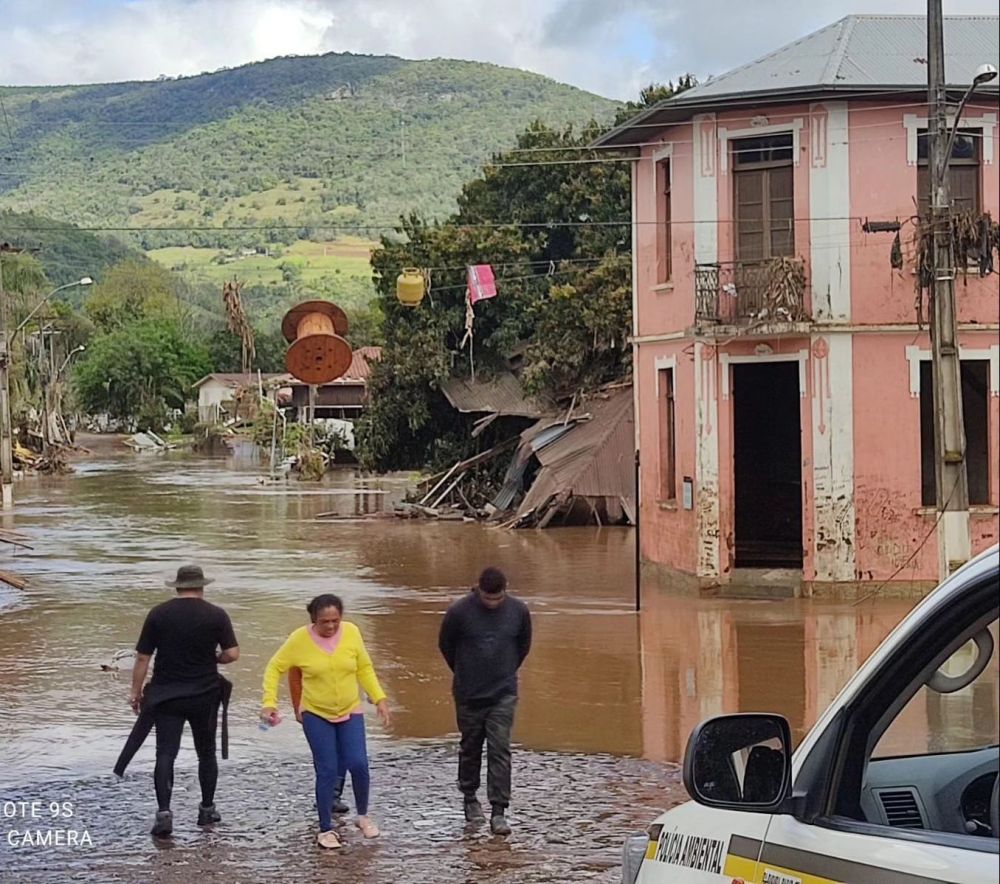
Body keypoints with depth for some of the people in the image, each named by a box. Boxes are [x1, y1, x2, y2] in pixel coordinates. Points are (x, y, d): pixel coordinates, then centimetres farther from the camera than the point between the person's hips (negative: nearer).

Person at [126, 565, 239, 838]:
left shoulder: (158, 614, -2)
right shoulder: (217, 615, -4)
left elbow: (143, 657, -1)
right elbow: (232, 654, -8)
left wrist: (135, 692, 8)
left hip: (166, 695, 0)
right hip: (205, 695, 0)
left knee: (165, 754, -2)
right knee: (206, 752, 16)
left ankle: (164, 813, -16)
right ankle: (207, 810, 24)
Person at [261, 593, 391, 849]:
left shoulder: (351, 632, -8)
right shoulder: (300, 639, -13)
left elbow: (365, 669, 4)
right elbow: (275, 668, -5)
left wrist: (379, 699, -1)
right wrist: (269, 702, -14)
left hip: (350, 712, 2)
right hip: (316, 715, -2)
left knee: (358, 764, -7)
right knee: (327, 771, -3)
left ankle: (363, 816, 19)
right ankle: (325, 829, 13)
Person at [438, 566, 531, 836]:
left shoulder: (518, 611, -7)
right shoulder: (459, 612, -14)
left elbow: (524, 644, 12)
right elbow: (445, 644, 3)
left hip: (504, 694, 0)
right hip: (469, 694, 0)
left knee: (500, 750, -6)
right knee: (470, 748, 13)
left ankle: (499, 811, -6)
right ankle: (470, 799, 32)